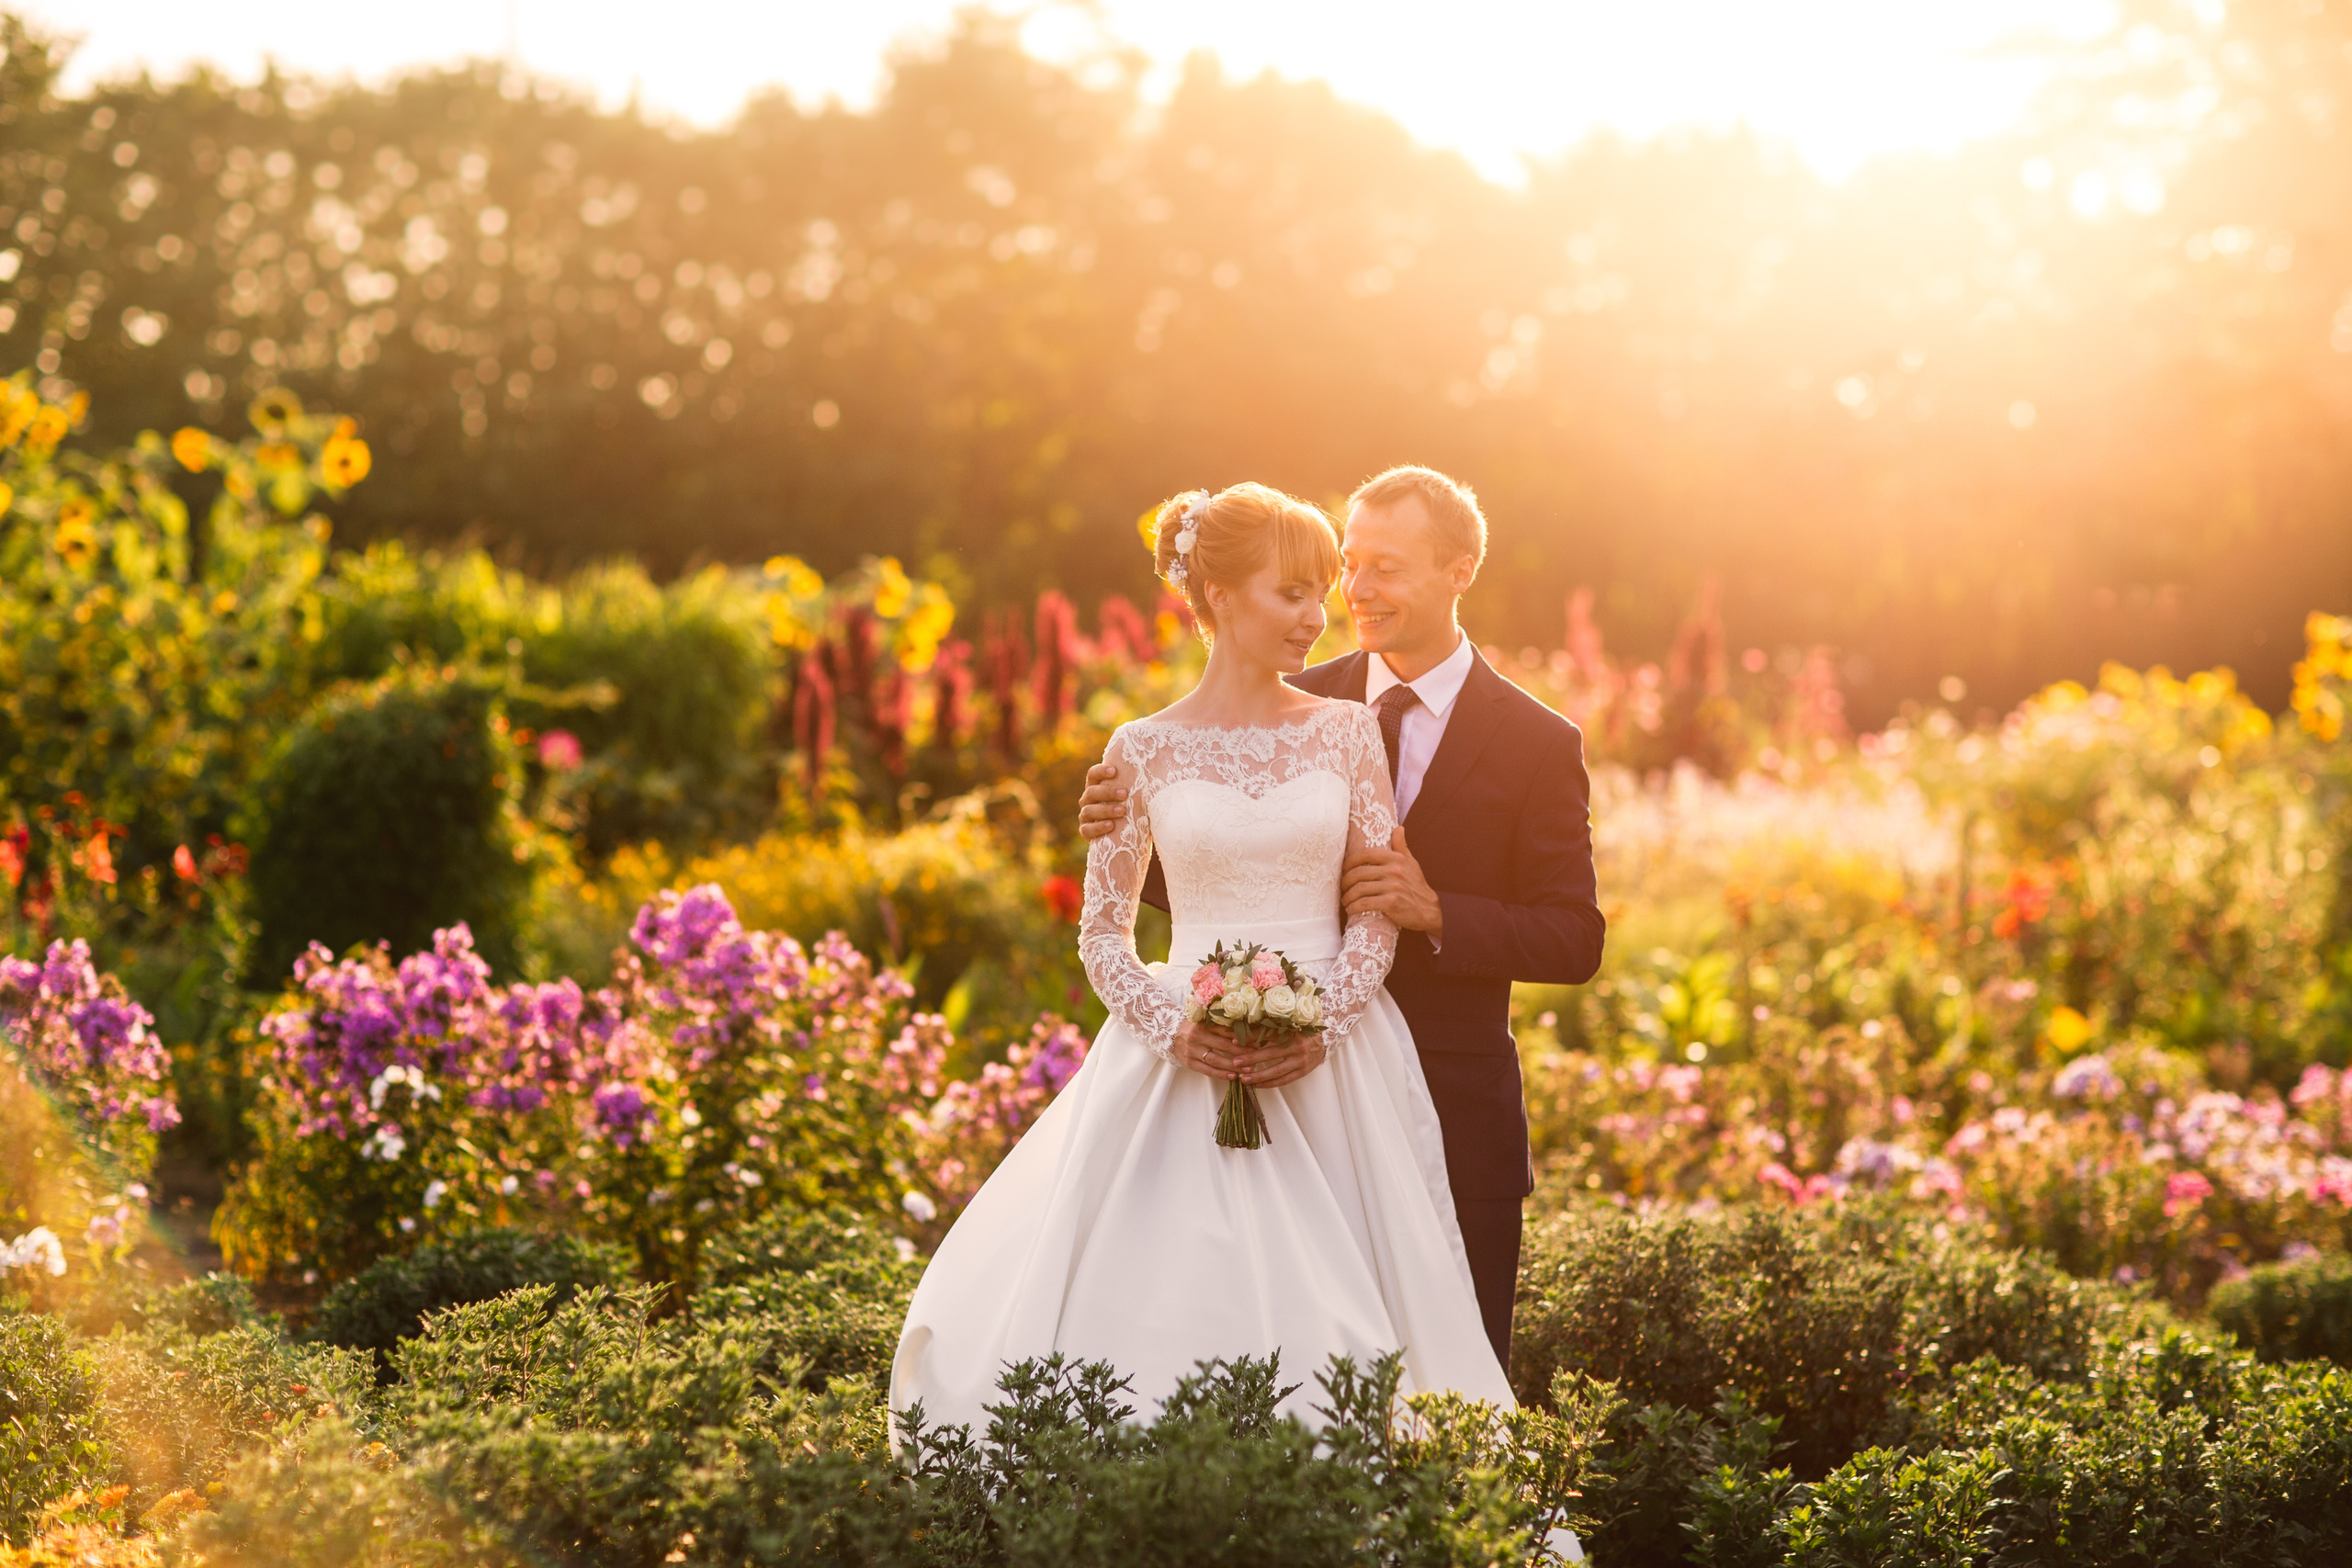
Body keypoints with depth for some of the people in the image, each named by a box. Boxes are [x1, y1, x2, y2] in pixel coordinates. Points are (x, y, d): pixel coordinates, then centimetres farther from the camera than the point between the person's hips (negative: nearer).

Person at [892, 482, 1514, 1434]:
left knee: (1324, 1318, -3)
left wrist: (1325, 1026, -12)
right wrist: (1171, 1029, -12)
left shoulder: (1347, 731, 6)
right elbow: (1103, 933, 6)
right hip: (1187, 1066, -1)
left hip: (1334, 1064, 1)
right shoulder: (1144, 751, 3)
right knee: (1163, 1308, -6)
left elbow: (1380, 908, 4)